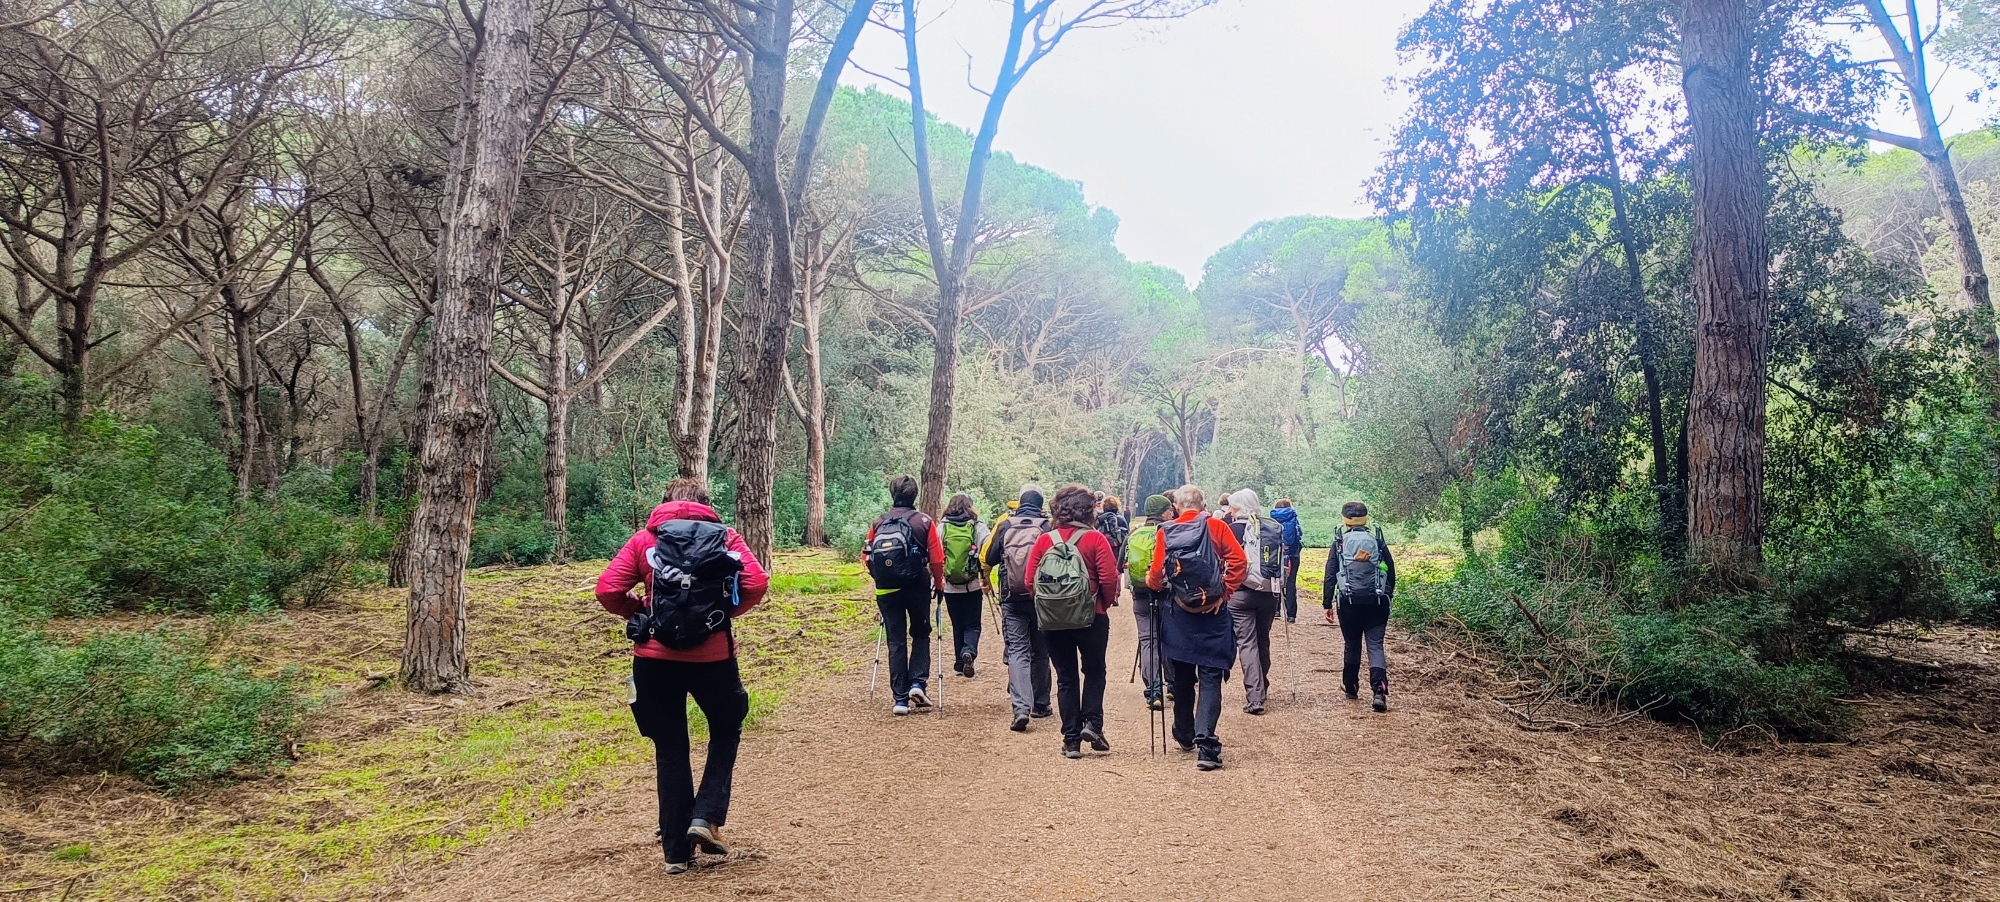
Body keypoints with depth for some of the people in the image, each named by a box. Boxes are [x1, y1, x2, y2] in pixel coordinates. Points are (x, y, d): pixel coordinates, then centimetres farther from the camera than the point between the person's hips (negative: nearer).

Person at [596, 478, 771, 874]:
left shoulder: (645, 539, 7)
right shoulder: (725, 536, 6)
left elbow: (607, 590, -4)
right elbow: (756, 583, -8)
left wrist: (640, 613, 12)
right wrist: (724, 611, 7)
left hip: (655, 657, 1)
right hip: (712, 655, -1)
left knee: (670, 749, 14)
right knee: (726, 730, 23)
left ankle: (677, 850, 16)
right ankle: (706, 817, 8)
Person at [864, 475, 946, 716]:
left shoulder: (878, 524, 3)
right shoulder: (924, 522, -4)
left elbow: (866, 556, 4)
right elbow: (937, 559, -7)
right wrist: (939, 584, 7)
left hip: (886, 589, 2)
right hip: (917, 587, -2)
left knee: (896, 642, 7)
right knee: (920, 635, 18)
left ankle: (901, 698, 6)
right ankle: (918, 683, 1)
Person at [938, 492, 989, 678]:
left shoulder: (942, 527, 0)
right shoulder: (978, 527, -5)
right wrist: (985, 579, 1)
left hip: (950, 586, 2)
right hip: (973, 585, -2)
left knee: (957, 625, 14)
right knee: (972, 624, 8)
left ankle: (959, 663, 14)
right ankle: (969, 652, -17)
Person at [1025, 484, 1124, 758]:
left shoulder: (1044, 541, -3)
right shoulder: (1096, 539, -9)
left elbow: (1030, 579, -3)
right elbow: (1109, 579, -13)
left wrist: (1047, 605, 12)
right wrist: (1105, 603, 5)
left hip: (1052, 621, 2)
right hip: (1091, 618, -2)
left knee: (1065, 677, 10)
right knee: (1094, 671, 18)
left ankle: (1071, 740, 10)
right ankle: (1092, 722, 1)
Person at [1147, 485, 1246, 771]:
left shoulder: (1166, 532, 0)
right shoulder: (1216, 527, -2)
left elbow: (1156, 574, -5)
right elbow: (1237, 560, -12)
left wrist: (1155, 585, 16)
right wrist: (1225, 593, -5)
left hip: (1177, 613, 2)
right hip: (1212, 612, -2)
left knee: (1181, 678, 17)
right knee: (1210, 678, -2)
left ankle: (1185, 736, 31)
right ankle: (1205, 744, -14)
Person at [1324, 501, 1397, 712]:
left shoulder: (1340, 543, 1)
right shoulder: (1378, 541, 5)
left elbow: (1330, 575, -1)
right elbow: (1391, 572, 9)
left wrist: (1328, 604, 3)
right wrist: (1387, 596, 20)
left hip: (1349, 602, 0)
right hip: (1377, 602, 0)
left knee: (1352, 645, 16)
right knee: (1375, 645, -2)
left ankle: (1351, 687, 27)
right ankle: (1379, 690, -19)